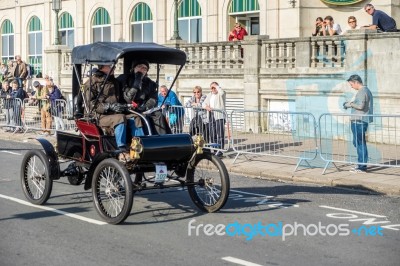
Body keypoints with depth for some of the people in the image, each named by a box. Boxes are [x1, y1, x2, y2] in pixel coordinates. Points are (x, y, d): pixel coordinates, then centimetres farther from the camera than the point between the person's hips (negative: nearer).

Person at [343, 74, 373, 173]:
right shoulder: (366, 90, 18)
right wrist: (350, 104, 16)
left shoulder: (362, 91, -14)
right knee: (358, 142, 16)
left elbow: (360, 106, -25)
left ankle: (362, 166, -4)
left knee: (359, 143, -7)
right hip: (361, 120, 11)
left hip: (359, 121, -11)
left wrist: (350, 104, -10)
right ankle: (362, 164, 23)